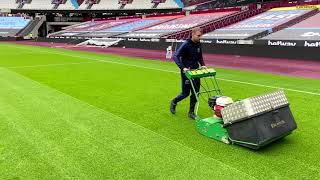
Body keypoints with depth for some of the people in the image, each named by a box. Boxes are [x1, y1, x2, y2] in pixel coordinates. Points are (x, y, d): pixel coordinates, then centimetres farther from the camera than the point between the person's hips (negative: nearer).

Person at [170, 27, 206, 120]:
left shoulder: (198, 44, 5)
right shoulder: (186, 44, -15)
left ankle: (191, 112, 18)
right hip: (186, 72, -6)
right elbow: (176, 56, -21)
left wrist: (202, 64, 2)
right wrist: (182, 67, -31)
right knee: (185, 93, 2)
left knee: (195, 93, 5)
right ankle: (174, 102, 30)